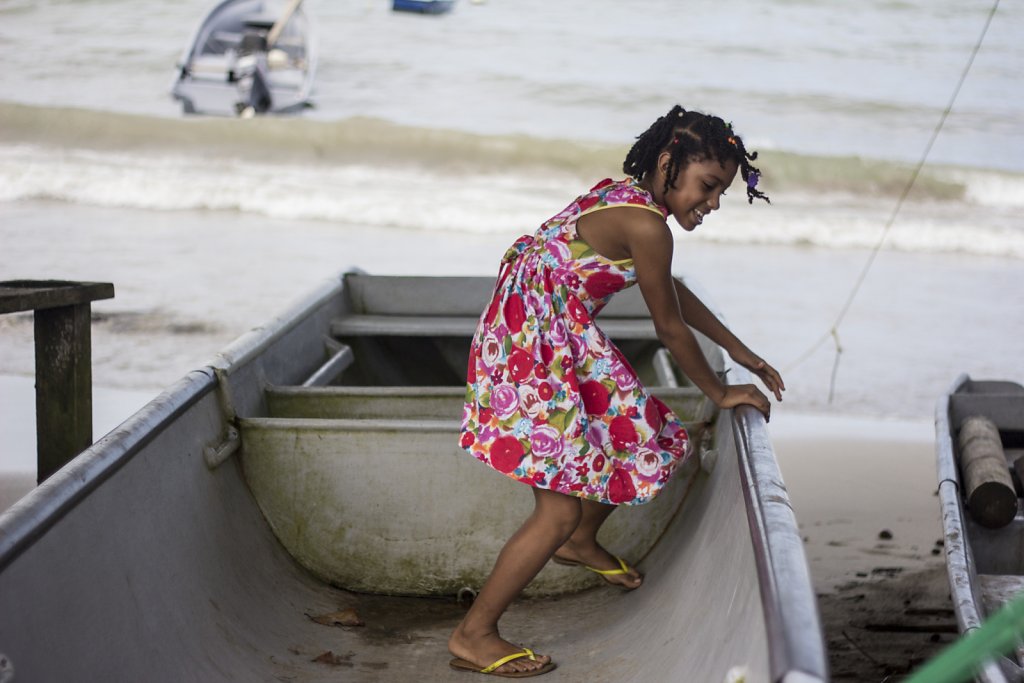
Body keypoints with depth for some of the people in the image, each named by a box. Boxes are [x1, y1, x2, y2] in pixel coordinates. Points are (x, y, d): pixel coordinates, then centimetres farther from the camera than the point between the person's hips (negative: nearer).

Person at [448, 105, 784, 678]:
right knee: (561, 511, -9)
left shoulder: (624, 197, 9)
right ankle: (474, 636, 1)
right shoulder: (646, 226, -20)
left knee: (640, 440, 23)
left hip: (566, 342, 10)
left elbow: (676, 293, 22)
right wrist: (720, 394, 4)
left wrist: (744, 355, 26)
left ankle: (581, 543, 48)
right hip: (533, 350, -10)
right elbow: (671, 329, -10)